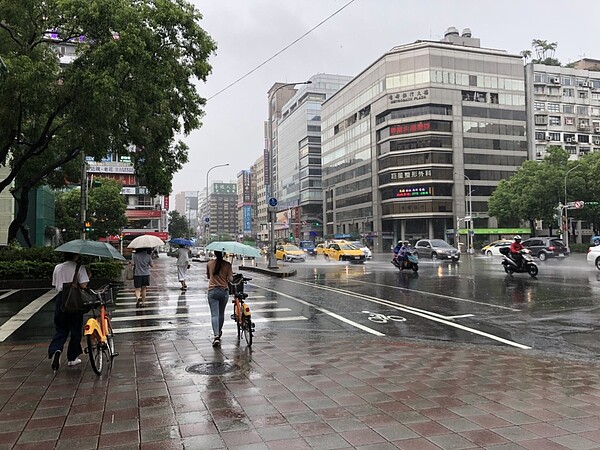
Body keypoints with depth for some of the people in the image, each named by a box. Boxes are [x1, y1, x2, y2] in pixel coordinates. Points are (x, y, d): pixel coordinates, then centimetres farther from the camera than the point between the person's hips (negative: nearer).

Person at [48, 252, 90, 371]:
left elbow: (55, 285, 11)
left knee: (60, 330, 12)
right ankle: (72, 358, 16)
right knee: (75, 330, 9)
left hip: (60, 300, 4)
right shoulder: (79, 267, -8)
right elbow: (83, 285, -16)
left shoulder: (57, 267, 7)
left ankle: (56, 349, -16)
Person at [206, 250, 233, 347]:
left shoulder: (209, 264, 0)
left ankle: (216, 336, -19)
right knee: (221, 314, 18)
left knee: (214, 315, -5)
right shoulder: (227, 264, -4)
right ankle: (219, 332, 34)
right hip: (224, 291, 1)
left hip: (212, 291, -1)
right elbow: (230, 279, -7)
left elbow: (208, 276, 13)